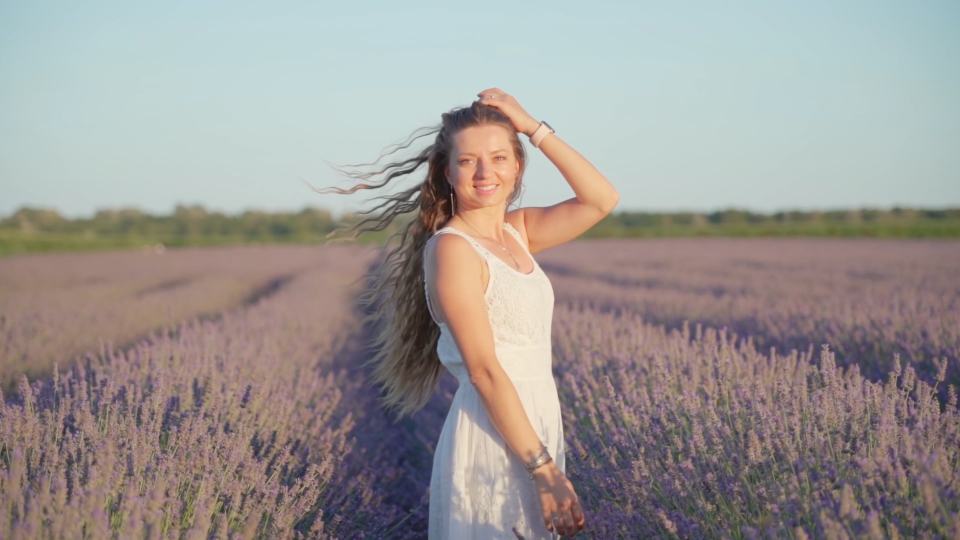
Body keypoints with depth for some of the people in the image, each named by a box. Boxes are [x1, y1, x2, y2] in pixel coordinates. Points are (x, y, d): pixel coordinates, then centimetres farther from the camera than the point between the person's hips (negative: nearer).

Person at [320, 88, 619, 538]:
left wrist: (533, 127, -3)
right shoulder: (451, 247, -16)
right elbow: (484, 371, -21)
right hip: (491, 439, -8)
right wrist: (546, 470, -22)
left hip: (535, 425, 8)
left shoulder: (517, 232, 7)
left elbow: (602, 200, 1)